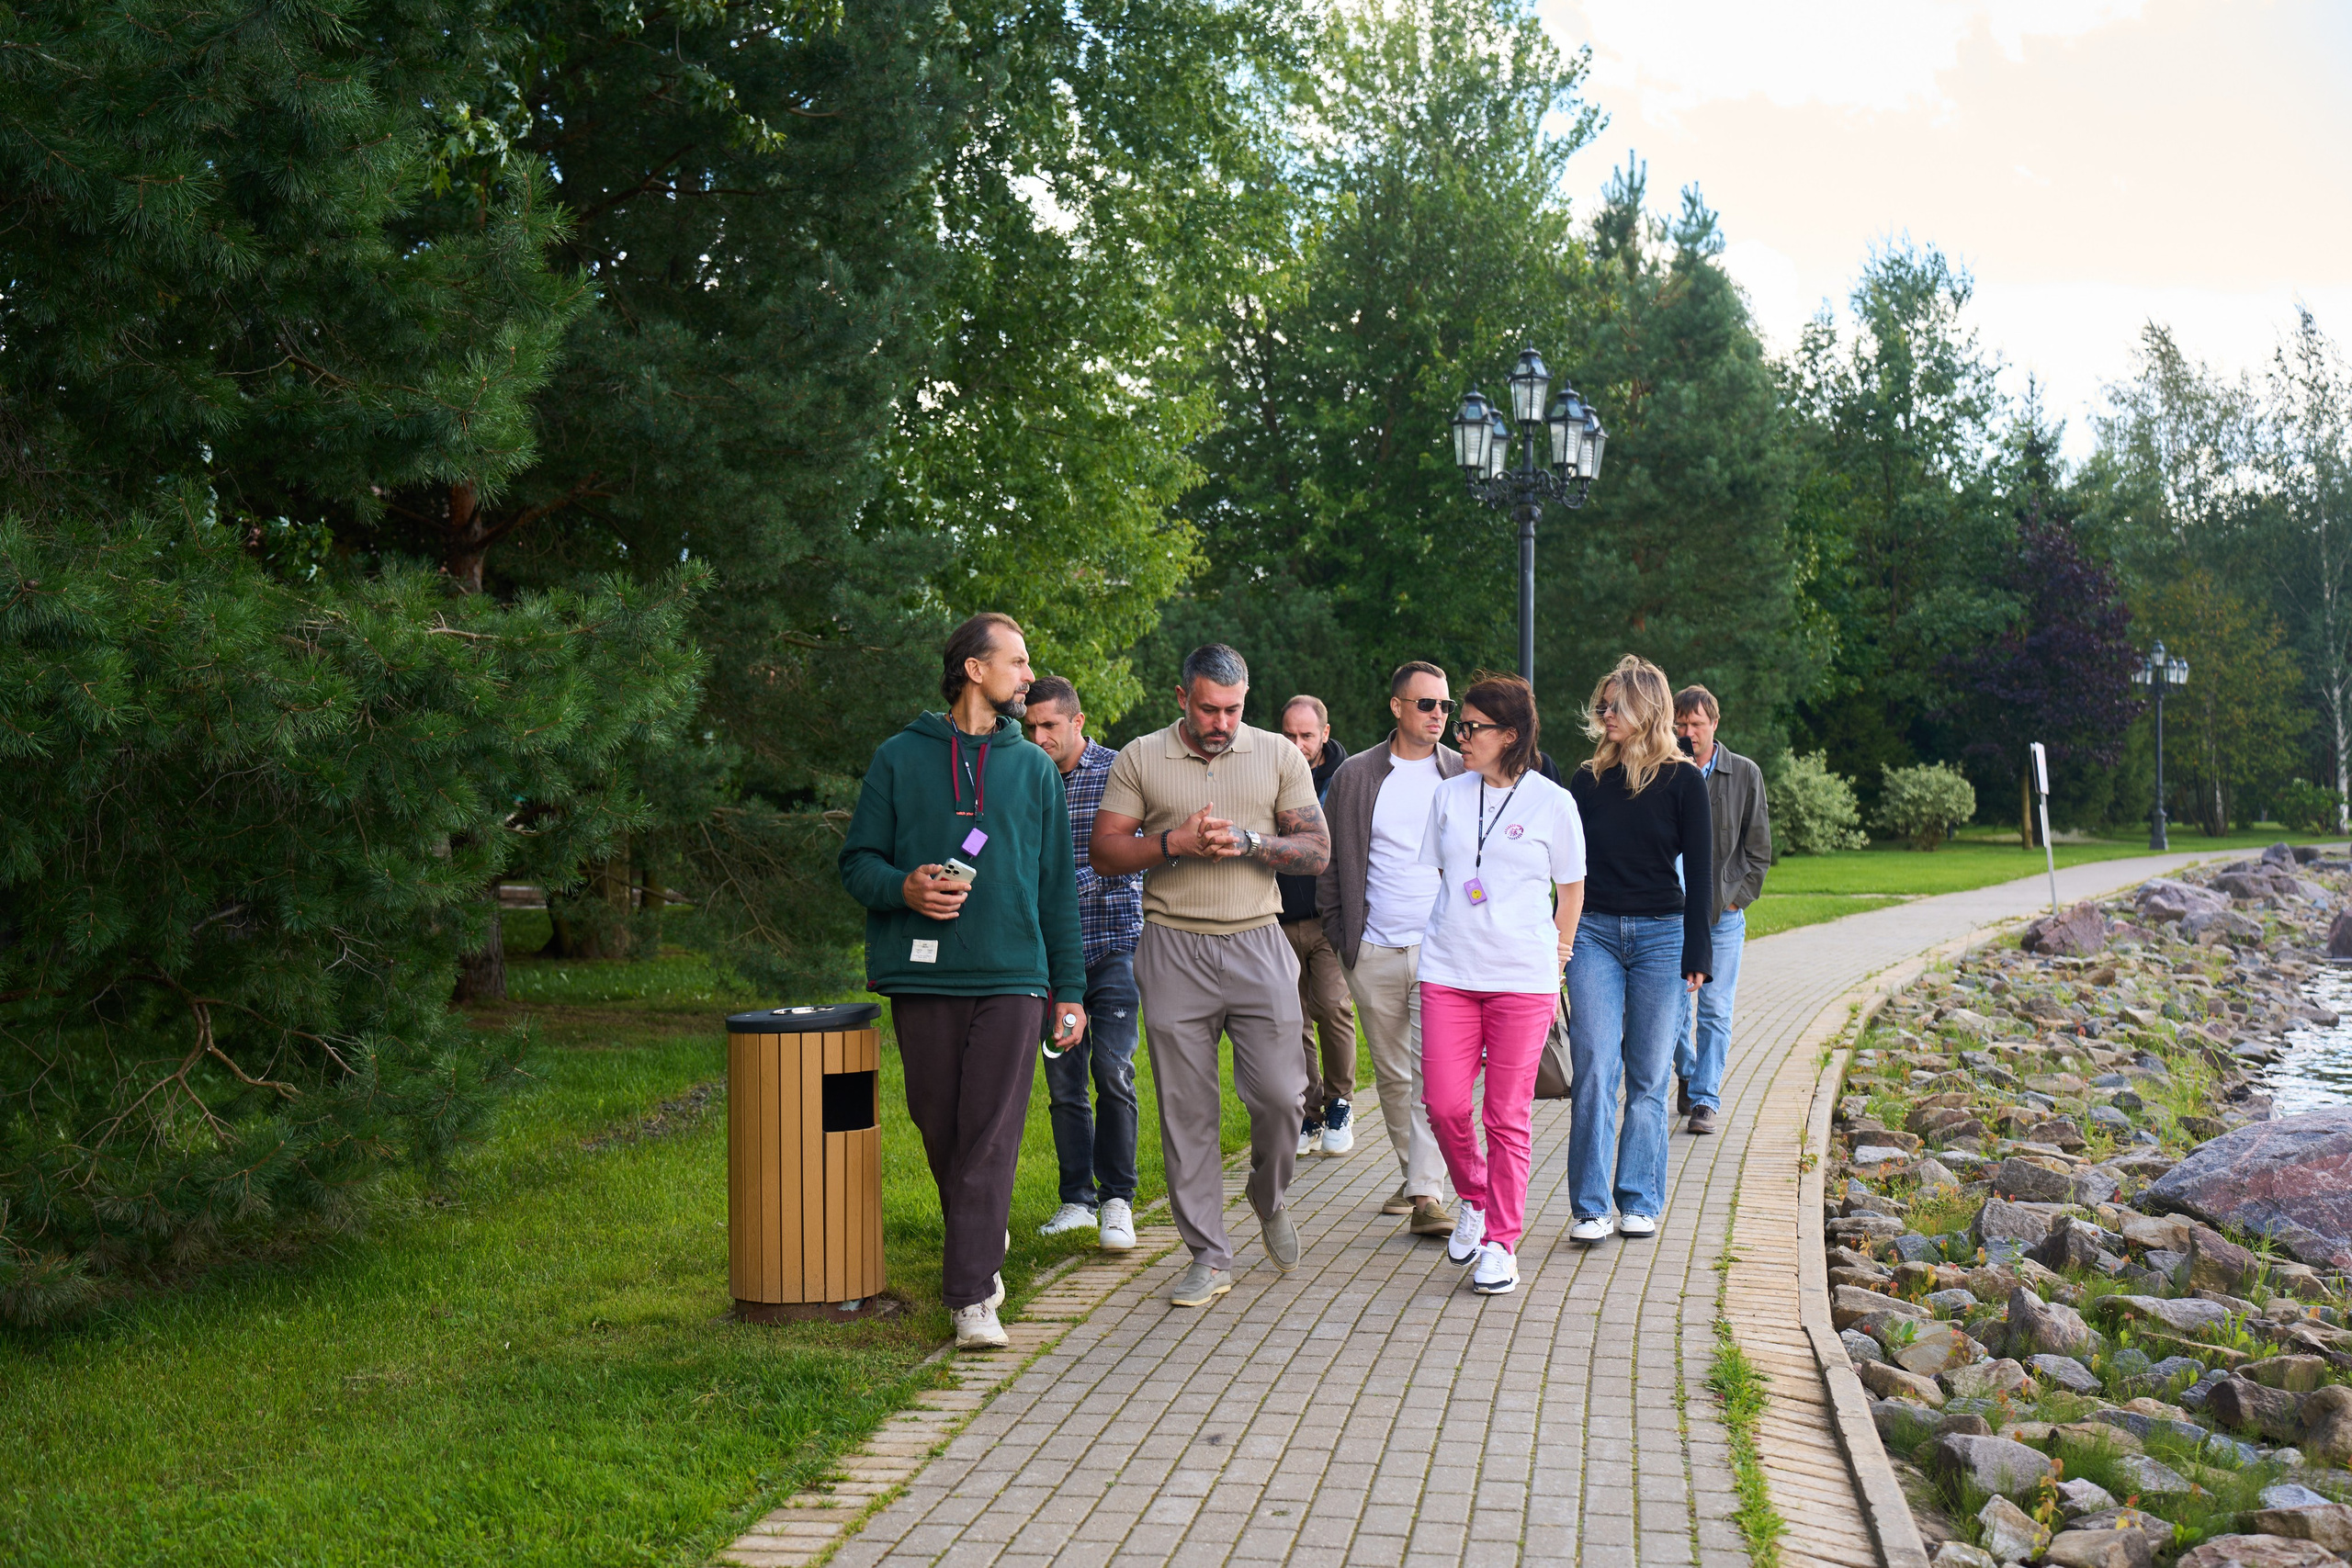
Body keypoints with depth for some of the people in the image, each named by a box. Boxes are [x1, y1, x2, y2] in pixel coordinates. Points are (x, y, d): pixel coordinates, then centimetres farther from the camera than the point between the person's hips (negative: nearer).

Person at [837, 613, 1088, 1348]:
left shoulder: (1033, 766, 13)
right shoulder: (899, 758, 8)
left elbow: (1057, 886, 14)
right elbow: (857, 861, 8)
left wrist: (1070, 989, 9)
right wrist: (905, 887, -14)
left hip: (1011, 979, 0)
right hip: (922, 978, 0)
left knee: (991, 1138, -7)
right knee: (940, 1129, 8)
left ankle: (973, 1296, -7)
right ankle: (981, 1244, 32)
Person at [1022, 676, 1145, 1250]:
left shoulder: (1118, 772, -3)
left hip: (1113, 944, -4)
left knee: (1113, 1070, -10)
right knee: (1063, 1079, 4)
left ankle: (1117, 1200, 0)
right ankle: (1077, 1199, 14)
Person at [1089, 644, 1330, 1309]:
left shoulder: (1279, 755, 7)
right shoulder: (1139, 759, 5)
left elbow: (1316, 850, 4)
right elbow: (1105, 852, 2)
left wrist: (1245, 841, -12)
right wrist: (1176, 841, -13)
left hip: (1258, 947, 0)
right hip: (1174, 951, 0)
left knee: (1280, 1095, -4)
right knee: (1186, 1110, 2)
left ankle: (1269, 1200, 28)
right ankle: (1209, 1257, 10)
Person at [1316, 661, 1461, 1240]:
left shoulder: (1465, 776, 4)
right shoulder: (1354, 775, 6)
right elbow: (1331, 860, 10)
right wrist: (1340, 933, 4)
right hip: (1374, 953, 2)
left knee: (1434, 1073, -12)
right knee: (1392, 1074, 11)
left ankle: (1429, 1193, -11)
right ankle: (1413, 1175, 26)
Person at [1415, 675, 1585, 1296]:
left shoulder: (1552, 803, -2)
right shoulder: (1449, 795, 8)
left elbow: (1571, 888, 9)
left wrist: (1557, 956, 13)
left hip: (1522, 978, -3)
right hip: (1448, 971, 3)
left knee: (1508, 1116, 0)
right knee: (1443, 1105, -2)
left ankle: (1501, 1242, 10)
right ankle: (1474, 1199, 26)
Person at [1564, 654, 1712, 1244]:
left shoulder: (1682, 781, 0)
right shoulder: (1587, 780, 7)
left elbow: (1699, 873, 0)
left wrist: (1696, 957, -5)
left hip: (1660, 936, -1)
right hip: (1594, 935, 2)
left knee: (1647, 1078, 4)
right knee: (1593, 1072, -7)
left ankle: (1640, 1202, 13)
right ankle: (1592, 1207, -4)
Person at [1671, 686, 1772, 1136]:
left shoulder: (1745, 775, 3)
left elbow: (1759, 849, 7)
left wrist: (1737, 897, -1)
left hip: (1723, 912, 0)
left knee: (1715, 1010, -1)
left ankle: (1705, 1098, 6)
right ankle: (1686, 1074, 27)